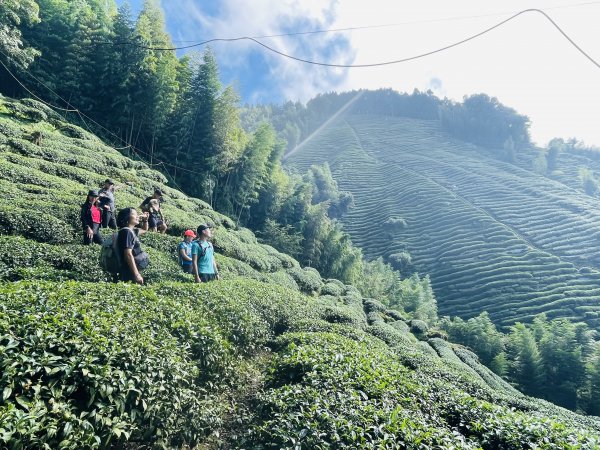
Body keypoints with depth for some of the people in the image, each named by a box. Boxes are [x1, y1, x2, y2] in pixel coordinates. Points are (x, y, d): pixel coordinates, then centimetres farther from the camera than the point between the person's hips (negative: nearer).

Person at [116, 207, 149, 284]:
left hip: (131, 273, 9)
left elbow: (144, 230, 35)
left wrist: (145, 220, 15)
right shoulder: (126, 232, -15)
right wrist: (136, 274, -24)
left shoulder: (131, 231, 12)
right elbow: (128, 255, -22)